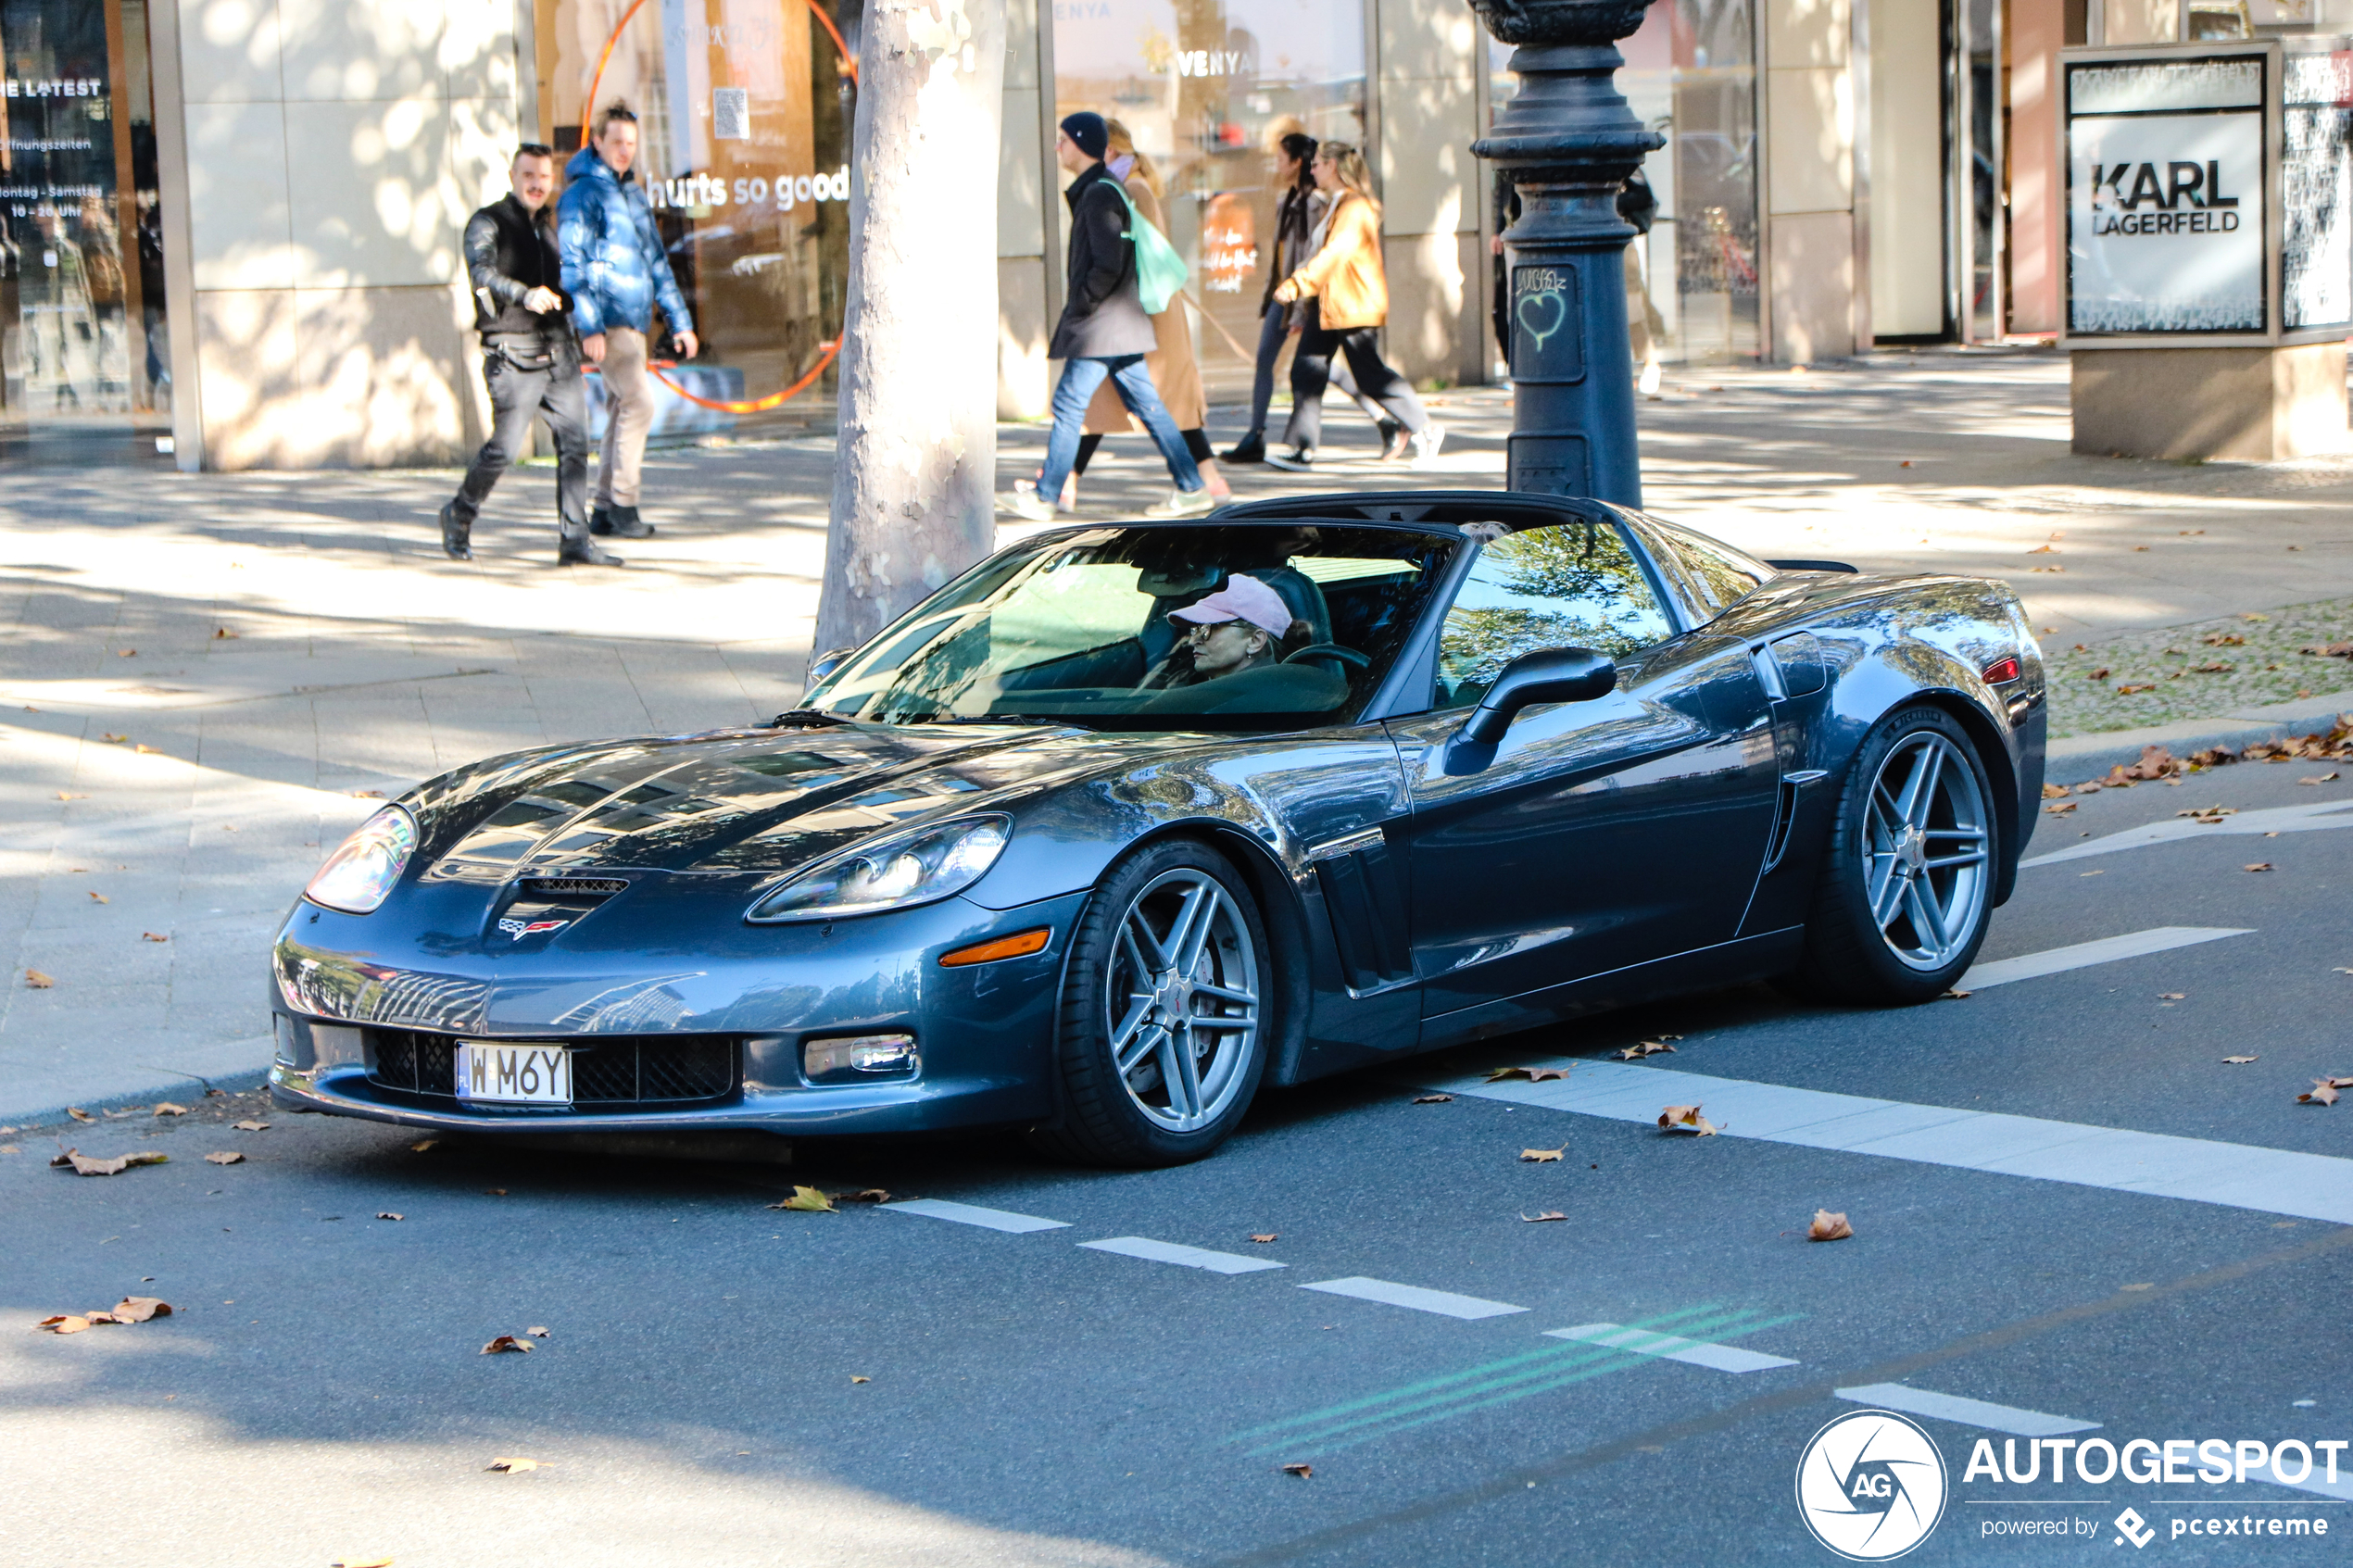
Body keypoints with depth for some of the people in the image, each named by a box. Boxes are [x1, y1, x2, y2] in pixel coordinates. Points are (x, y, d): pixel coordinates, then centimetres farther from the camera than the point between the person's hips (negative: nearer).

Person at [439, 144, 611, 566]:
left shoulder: (551, 224, 18)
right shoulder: (488, 223, -5)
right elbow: (482, 271, -25)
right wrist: (525, 295, -40)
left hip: (559, 350, 6)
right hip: (513, 356, -6)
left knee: (574, 442, -3)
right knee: (506, 446, -7)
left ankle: (574, 541, -1)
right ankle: (459, 515, 17)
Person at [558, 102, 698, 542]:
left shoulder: (635, 195, 19)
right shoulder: (582, 194, -6)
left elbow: (657, 260, 24)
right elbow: (572, 264, -11)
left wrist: (679, 320, 21)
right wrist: (588, 326, -19)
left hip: (634, 320, 8)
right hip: (605, 320, -8)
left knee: (622, 411, 8)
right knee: (639, 402, -16)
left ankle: (604, 511, 13)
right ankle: (622, 504, -11)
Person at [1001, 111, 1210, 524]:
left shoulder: (1100, 193, -15)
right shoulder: (1093, 189, 16)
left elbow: (1108, 265, -22)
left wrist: (1079, 304, -14)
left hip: (1100, 322, -10)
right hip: (1121, 321, 10)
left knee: (1068, 405, -3)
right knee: (1145, 405, 9)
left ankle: (1043, 498, 3)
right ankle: (1192, 489, 8)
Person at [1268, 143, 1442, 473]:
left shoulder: (1355, 208, -17)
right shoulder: (1335, 206, 15)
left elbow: (1334, 253, -27)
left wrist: (1298, 284, -33)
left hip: (1354, 307, -10)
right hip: (1327, 306, 10)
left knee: (1370, 375, -4)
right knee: (1305, 372, 3)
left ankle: (1426, 429, 9)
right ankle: (1301, 449, 4)